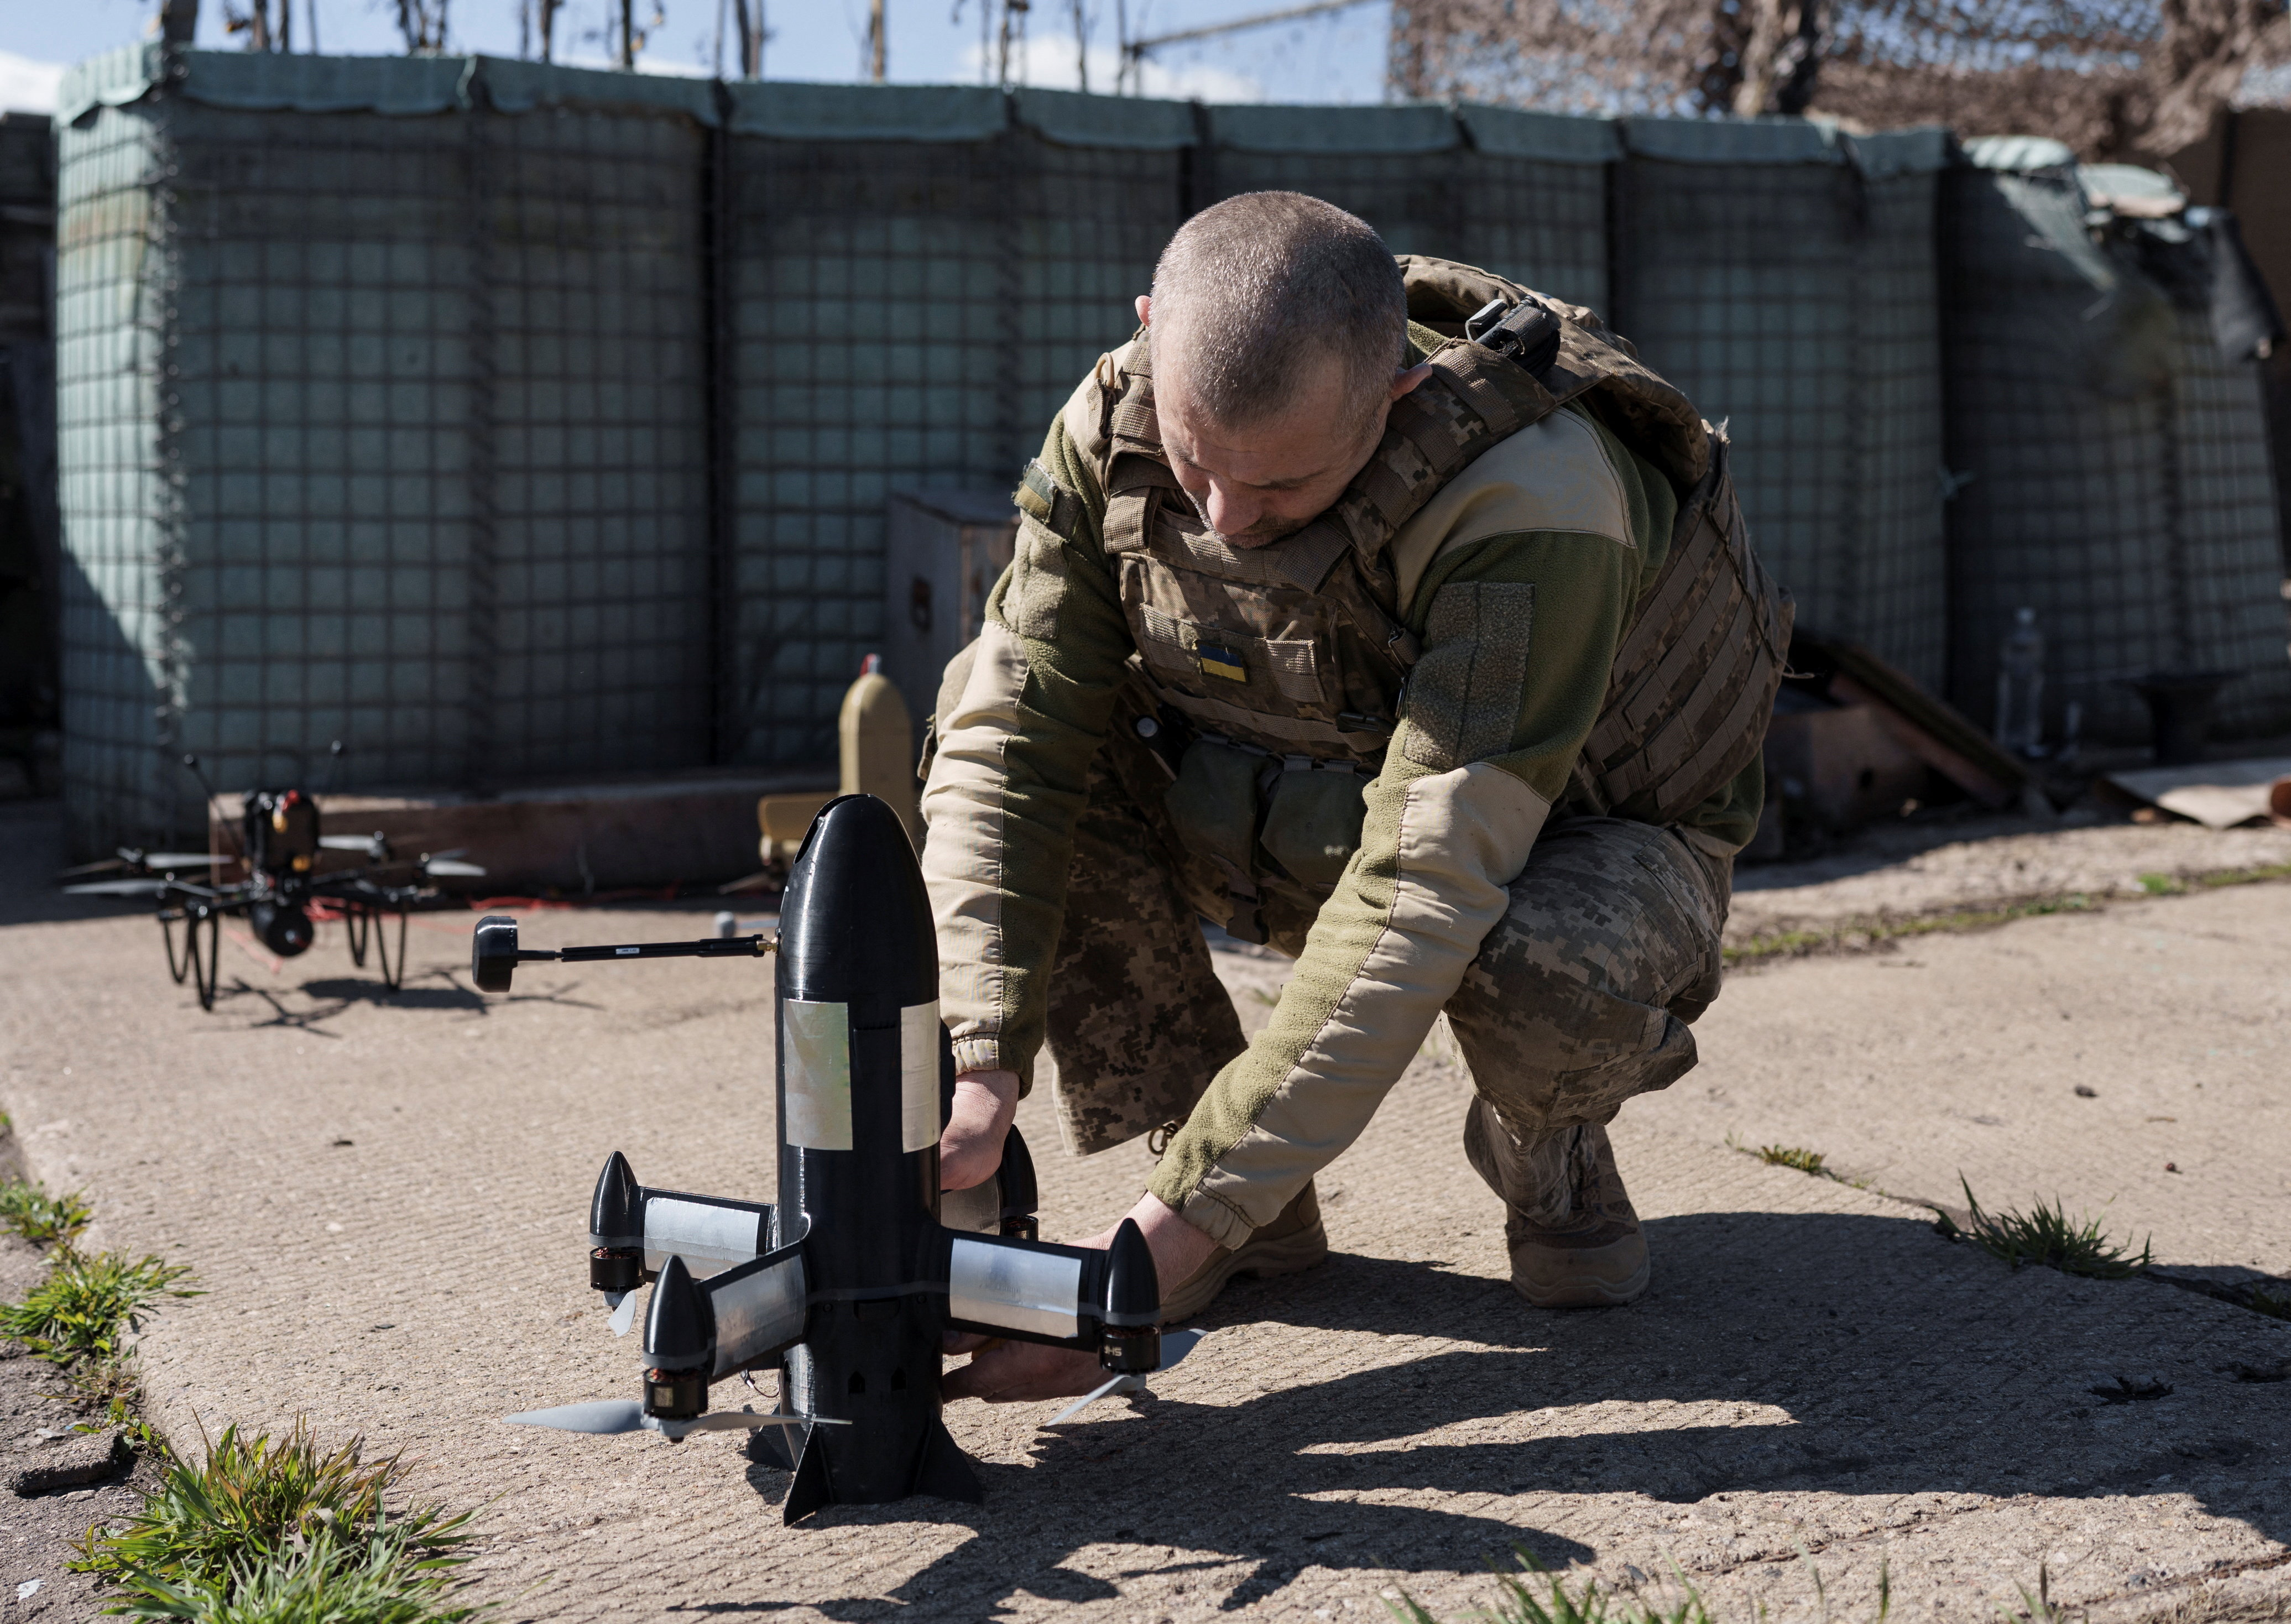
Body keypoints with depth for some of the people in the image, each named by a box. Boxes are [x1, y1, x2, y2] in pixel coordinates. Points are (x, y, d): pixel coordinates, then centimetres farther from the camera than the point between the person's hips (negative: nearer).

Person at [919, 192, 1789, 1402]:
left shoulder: (1532, 498, -36)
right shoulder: (1114, 430, -20)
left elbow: (1429, 893, -42)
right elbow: (1010, 750, -21)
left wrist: (1173, 1233, -46)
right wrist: (975, 1070, -38)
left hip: (1576, 838, -4)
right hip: (1299, 832, 5)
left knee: (1547, 965, -41)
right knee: (998, 698, -19)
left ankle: (1545, 1146, 1)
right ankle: (1251, 1208, -7)